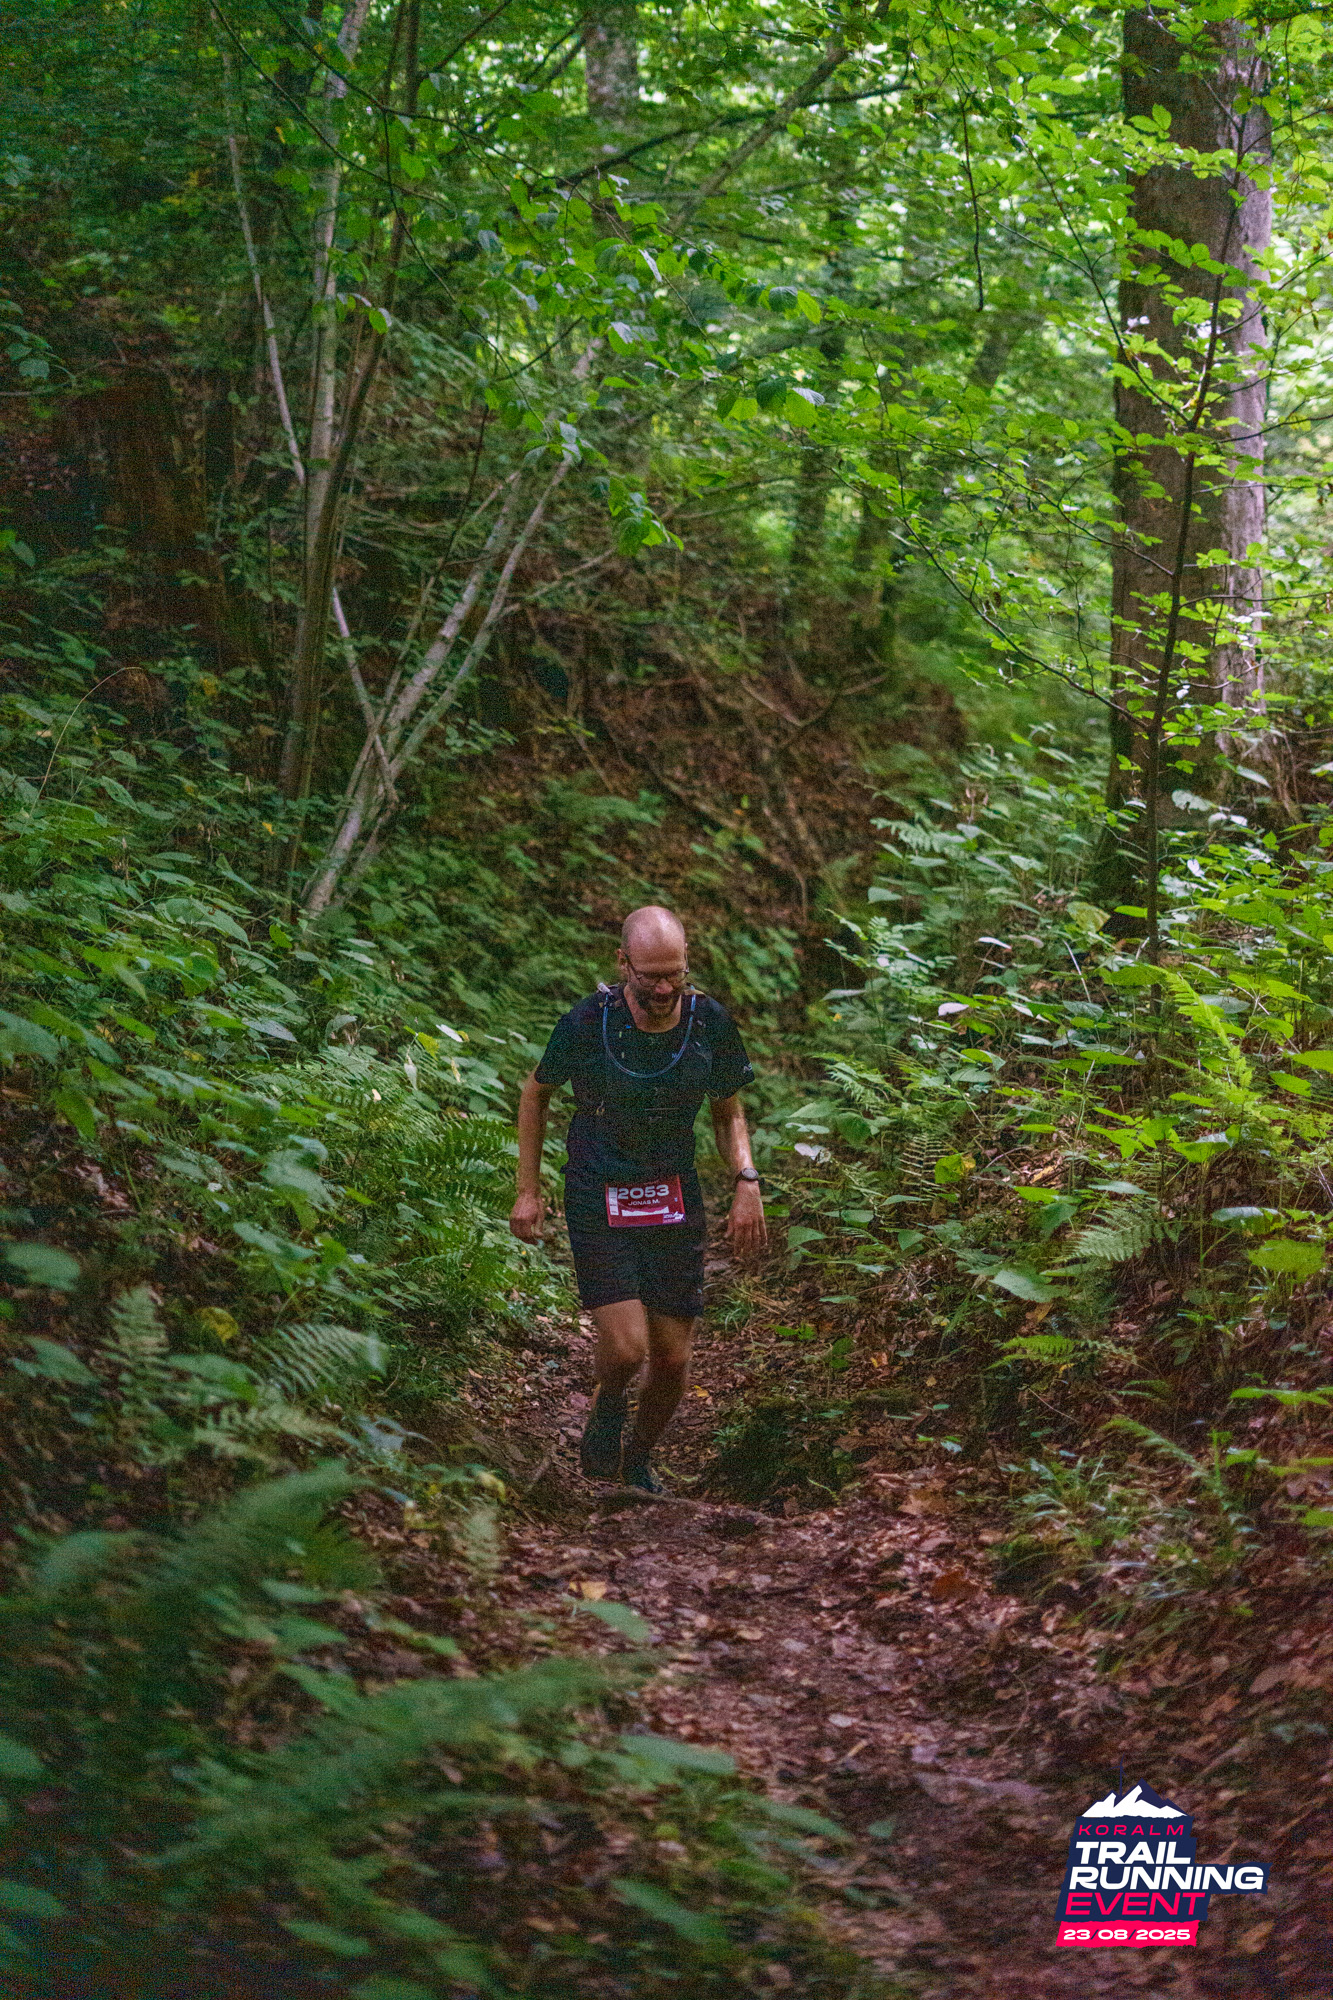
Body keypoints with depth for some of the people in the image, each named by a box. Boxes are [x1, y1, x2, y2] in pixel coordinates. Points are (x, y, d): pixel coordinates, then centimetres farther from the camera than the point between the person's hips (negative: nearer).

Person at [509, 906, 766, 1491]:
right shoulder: (587, 1022, -15)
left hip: (675, 1202, 3)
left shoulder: (710, 1021, -7)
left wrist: (746, 1181, -7)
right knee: (626, 1349, -18)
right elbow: (536, 1094, 4)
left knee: (673, 1362, 3)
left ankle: (639, 1459, 34)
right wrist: (528, 1190, 3)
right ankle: (607, 1409, 19)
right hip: (598, 1204, -3)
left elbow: (728, 1112, 10)